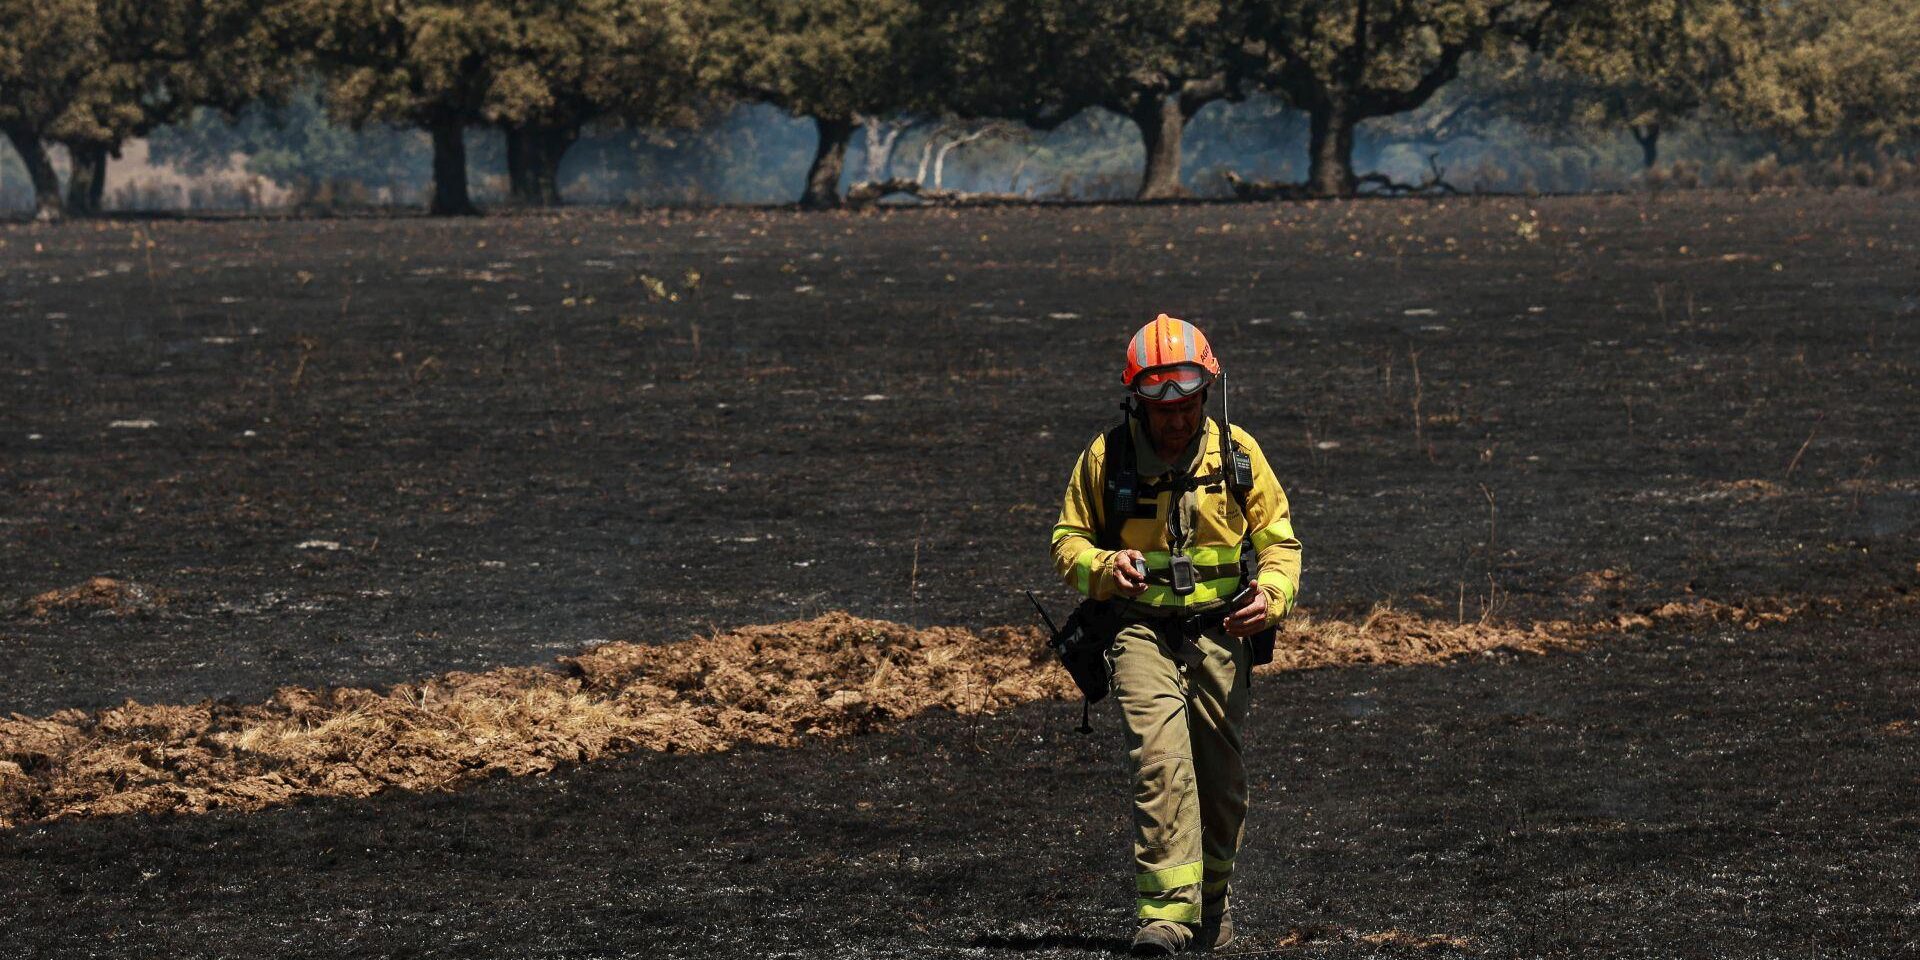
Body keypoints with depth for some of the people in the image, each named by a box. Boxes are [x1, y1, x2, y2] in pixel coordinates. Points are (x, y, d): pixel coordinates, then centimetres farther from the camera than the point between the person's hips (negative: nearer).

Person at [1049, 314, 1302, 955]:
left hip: (1221, 634, 2)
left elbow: (1280, 542, 7)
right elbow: (1068, 541, 6)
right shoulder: (1106, 458, -3)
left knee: (1220, 780, 9)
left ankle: (1213, 899, 33)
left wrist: (1271, 595, -14)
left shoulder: (1237, 454, 0)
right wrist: (1104, 566, -17)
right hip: (1142, 631, -2)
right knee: (1161, 763, -21)